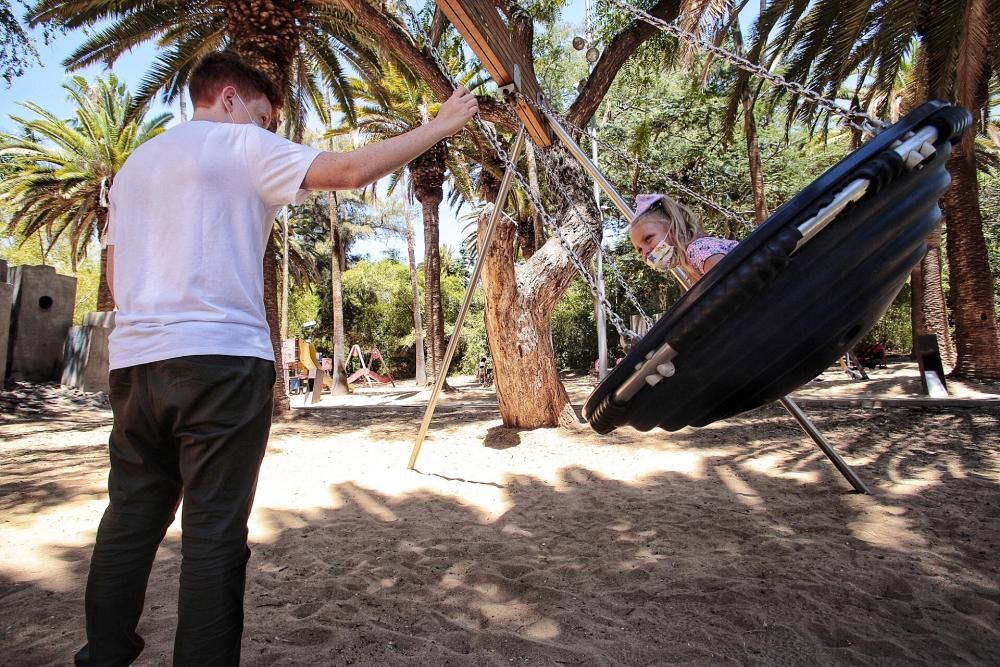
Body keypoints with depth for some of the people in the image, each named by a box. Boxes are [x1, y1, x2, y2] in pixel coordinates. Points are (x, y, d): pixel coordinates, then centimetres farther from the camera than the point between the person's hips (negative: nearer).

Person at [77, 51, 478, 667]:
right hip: (221, 359, -7)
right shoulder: (240, 144, 1)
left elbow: (117, 275, 24)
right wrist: (441, 125, -2)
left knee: (131, 518, 15)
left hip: (134, 359, 8)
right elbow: (351, 170, -10)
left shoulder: (136, 162, 24)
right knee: (215, 529, -3)